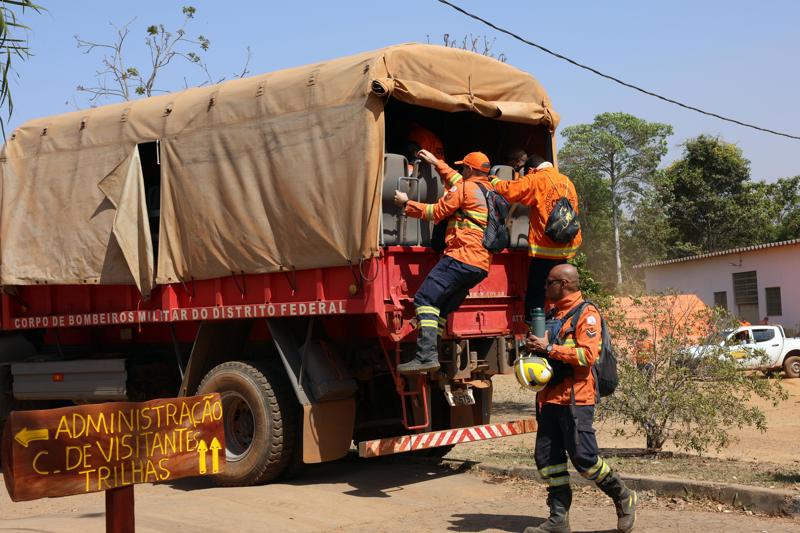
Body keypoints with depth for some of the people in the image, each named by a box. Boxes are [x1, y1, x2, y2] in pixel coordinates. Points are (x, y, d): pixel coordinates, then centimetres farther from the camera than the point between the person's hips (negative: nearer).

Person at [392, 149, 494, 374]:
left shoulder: (466, 188, -2)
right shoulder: (489, 190, 24)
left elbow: (436, 212, 0)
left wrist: (406, 203, 11)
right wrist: (436, 162, 47)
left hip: (462, 257, -9)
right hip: (481, 265, 9)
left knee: (425, 298, -15)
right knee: (441, 308, 11)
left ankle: (427, 356, -27)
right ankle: (430, 356, 4)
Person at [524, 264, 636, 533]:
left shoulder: (586, 314, -8)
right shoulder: (554, 313, 18)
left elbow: (587, 355, -20)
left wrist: (548, 348, -19)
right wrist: (534, 347, 7)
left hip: (576, 399, -9)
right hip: (550, 398, 9)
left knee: (583, 457, -6)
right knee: (547, 458, 6)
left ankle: (624, 497, 17)